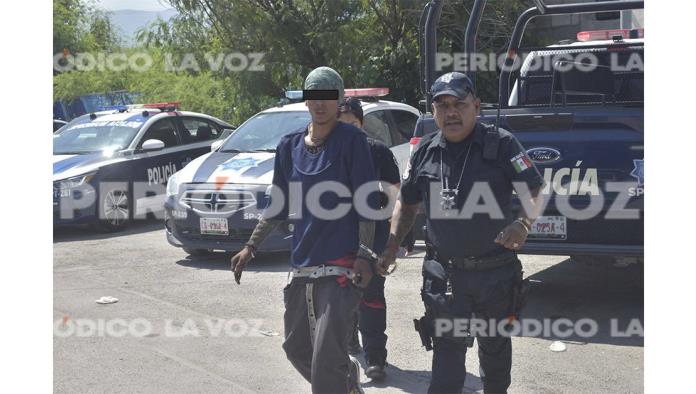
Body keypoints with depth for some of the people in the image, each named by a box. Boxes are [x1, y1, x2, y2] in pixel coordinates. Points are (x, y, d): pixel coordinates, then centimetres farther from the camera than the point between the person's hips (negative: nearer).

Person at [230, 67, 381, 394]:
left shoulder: (351, 140, -4)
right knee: (296, 348, 16)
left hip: (340, 266, -6)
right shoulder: (290, 145, 11)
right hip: (301, 264, 6)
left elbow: (367, 203, -6)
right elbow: (278, 206, 19)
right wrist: (250, 248, 14)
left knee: (326, 358, -12)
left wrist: (364, 255, -14)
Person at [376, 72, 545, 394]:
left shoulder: (501, 144, -6)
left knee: (495, 346, 17)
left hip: (496, 271, -1)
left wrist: (524, 223, -27)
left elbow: (535, 191, -7)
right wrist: (391, 249, 6)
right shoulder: (425, 152, 5)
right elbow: (407, 203, 16)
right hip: (444, 273, 1)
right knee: (447, 349, -6)